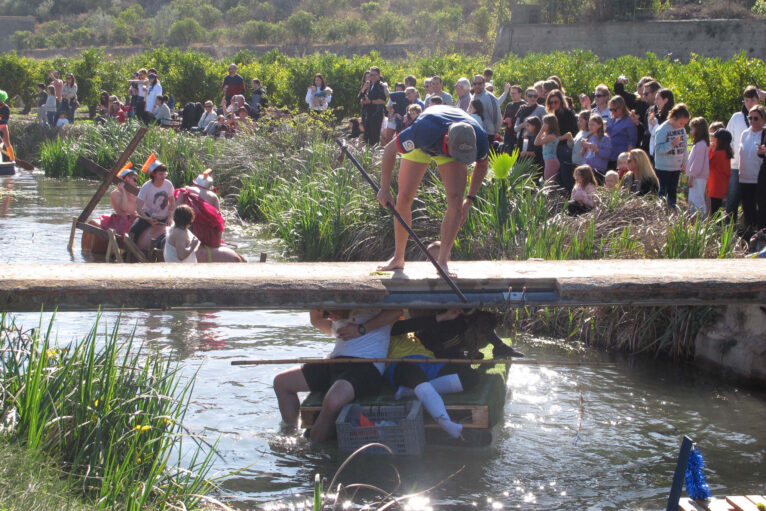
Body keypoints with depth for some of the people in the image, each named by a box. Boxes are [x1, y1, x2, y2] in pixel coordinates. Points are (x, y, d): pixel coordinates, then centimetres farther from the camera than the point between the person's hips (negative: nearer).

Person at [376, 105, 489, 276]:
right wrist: (385, 188, -23)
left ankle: (442, 261, -13)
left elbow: (481, 166, -9)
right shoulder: (425, 130, -46)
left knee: (455, 199, -18)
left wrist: (470, 199, -13)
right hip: (420, 147, -1)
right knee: (404, 198, -9)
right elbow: (390, 149, -28)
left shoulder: (480, 139, -36)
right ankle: (398, 258, 8)